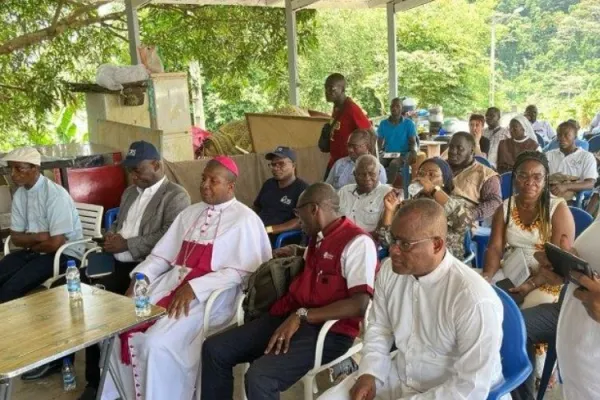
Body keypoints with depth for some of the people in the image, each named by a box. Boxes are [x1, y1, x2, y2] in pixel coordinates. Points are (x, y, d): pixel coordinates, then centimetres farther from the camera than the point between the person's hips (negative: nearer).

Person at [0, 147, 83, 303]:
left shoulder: (55, 194, -20)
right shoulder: (19, 194, 3)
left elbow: (56, 243, -22)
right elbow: (16, 238, 7)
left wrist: (29, 243, -4)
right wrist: (37, 237, -13)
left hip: (64, 253, -7)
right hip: (34, 251, 7)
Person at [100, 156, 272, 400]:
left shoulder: (245, 219, -4)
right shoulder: (190, 213, 17)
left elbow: (240, 272, -12)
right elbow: (162, 254, 15)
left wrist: (194, 288, -20)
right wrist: (140, 277, -4)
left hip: (211, 292, -7)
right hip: (172, 281, 7)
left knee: (157, 343, -25)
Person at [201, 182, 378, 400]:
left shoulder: (357, 242, -12)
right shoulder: (317, 237, 16)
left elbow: (360, 305, -24)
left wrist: (302, 316, -24)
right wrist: (295, 256, 20)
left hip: (328, 330, -9)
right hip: (289, 316, 9)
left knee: (259, 377, -31)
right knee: (213, 348, -3)